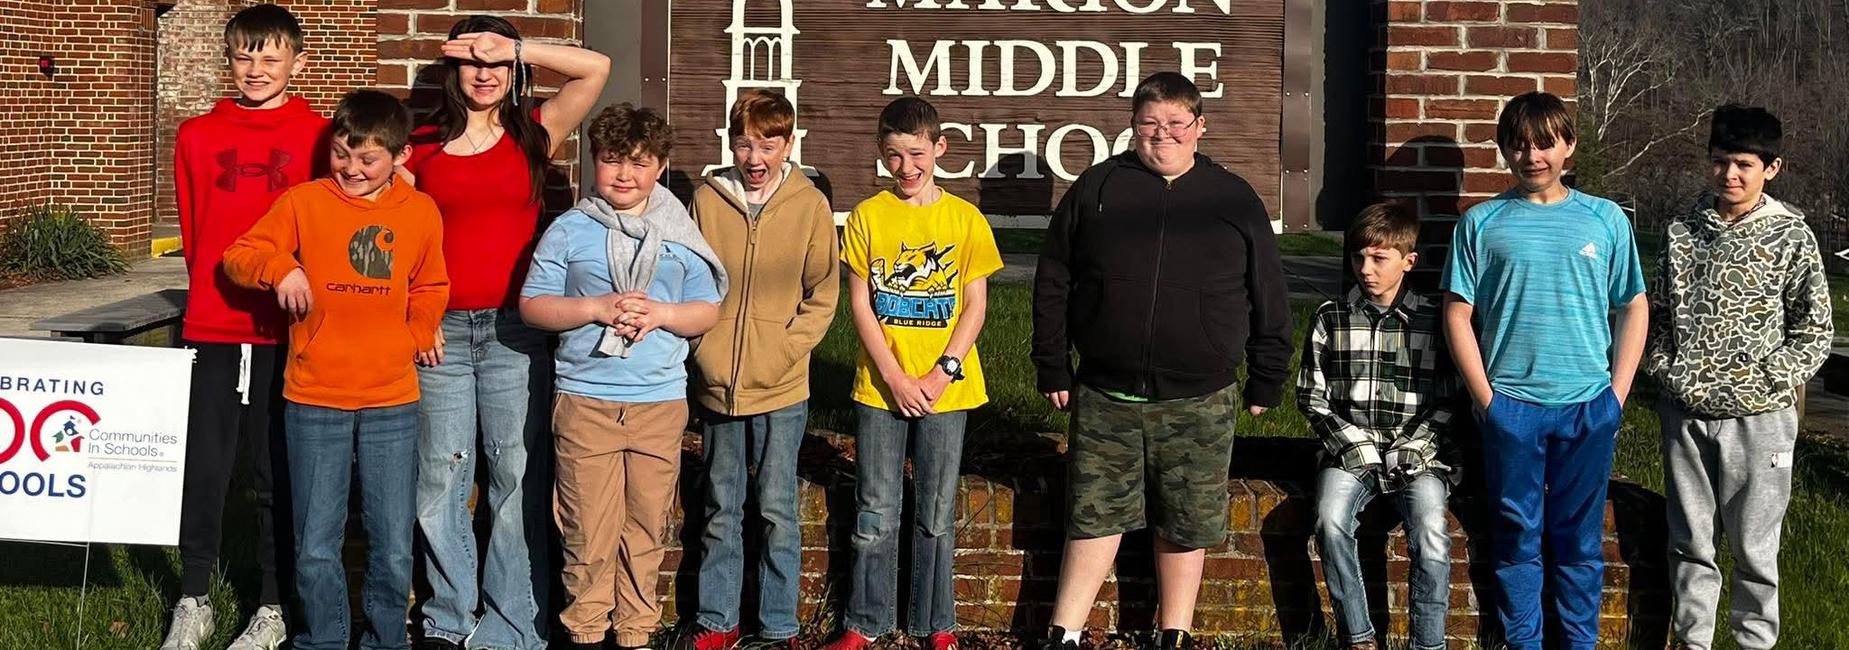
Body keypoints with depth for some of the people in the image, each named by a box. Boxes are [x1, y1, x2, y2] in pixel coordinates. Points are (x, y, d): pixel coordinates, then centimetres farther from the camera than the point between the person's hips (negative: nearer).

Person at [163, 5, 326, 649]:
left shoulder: (319, 137, 0)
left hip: (286, 332, -2)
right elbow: (192, 231, 14)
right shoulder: (197, 136, 8)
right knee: (203, 470, 4)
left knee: (277, 475, 6)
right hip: (211, 329, 2)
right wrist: (217, 287, 9)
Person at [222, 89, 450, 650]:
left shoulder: (422, 213, 4)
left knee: (394, 547, 7)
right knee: (316, 546, 5)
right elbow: (237, 257, -1)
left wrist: (418, 334, 3)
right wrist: (280, 267, -19)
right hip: (314, 399, -1)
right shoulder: (303, 202, -2)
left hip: (393, 402, 1)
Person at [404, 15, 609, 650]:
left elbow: (596, 67, -6)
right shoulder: (422, 144, 7)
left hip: (514, 329, -1)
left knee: (518, 478, 1)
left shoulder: (533, 135, 4)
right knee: (439, 479, 6)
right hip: (441, 330, 1)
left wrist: (513, 47, -6)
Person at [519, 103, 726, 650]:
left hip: (661, 401, 2)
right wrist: (597, 308, -14)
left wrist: (662, 314, -11)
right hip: (585, 399, -2)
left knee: (647, 527, 9)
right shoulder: (570, 230, 1)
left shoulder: (680, 236, 7)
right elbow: (532, 305, -1)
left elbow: (708, 312, 8)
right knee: (589, 530, 0)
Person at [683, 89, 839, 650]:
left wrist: (783, 352, -10)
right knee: (721, 511, 12)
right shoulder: (707, 199, 0)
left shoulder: (810, 205, -3)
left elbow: (822, 295, 0)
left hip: (781, 391, -2)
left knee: (777, 512, 5)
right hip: (717, 386, 2)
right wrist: (706, 350, -4)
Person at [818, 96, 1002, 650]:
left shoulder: (965, 220, 0)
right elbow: (859, 303, -2)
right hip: (880, 387, 0)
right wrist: (895, 378, -10)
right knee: (876, 513, 6)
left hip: (945, 390, 0)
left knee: (936, 514, 8)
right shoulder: (867, 216, 0)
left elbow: (976, 306, 0)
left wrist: (940, 376, -11)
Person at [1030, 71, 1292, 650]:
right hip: (1105, 397, 0)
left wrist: (1266, 382, 8)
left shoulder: (1235, 200, 3)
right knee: (1094, 516, 6)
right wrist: (1053, 368, 3)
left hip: (1199, 402, 0)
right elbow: (1052, 285, 6)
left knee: (1185, 525, 9)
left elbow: (1268, 300, 8)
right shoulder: (1095, 189, 3)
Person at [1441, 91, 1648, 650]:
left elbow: (1633, 308, 8)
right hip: (1511, 406, -1)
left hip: (1589, 408, 1)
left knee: (1579, 539, 9)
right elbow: (1458, 314, 2)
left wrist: (1617, 395, 0)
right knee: (1517, 537, 8)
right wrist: (1485, 397, -4)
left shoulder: (1605, 219, 5)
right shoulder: (1482, 223, 2)